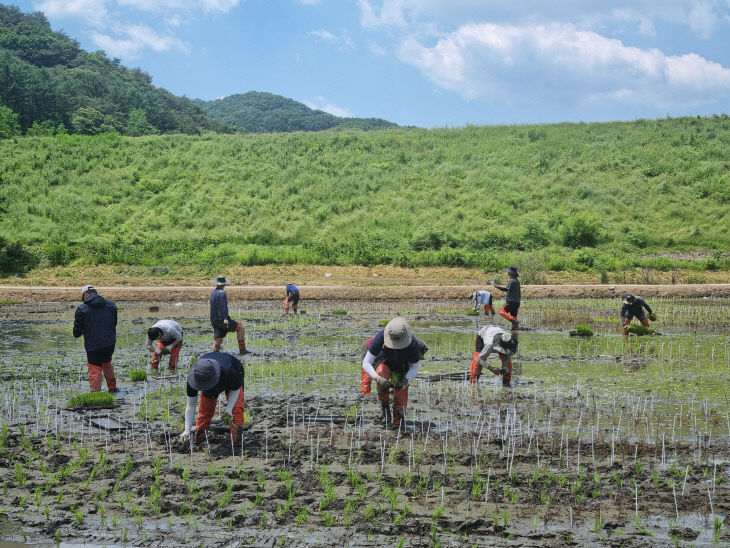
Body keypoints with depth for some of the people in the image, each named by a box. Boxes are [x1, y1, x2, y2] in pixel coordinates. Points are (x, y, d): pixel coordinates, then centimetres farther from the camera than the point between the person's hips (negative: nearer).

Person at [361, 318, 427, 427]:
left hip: (402, 368, 1)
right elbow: (366, 364, -30)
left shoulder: (413, 344, -33)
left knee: (400, 402, -10)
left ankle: (397, 424, 17)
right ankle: (384, 406, -12)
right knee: (382, 374, -35)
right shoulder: (380, 337, -36)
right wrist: (378, 379, -47)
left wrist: (405, 381, -38)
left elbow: (414, 368, -17)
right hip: (384, 362, 0)